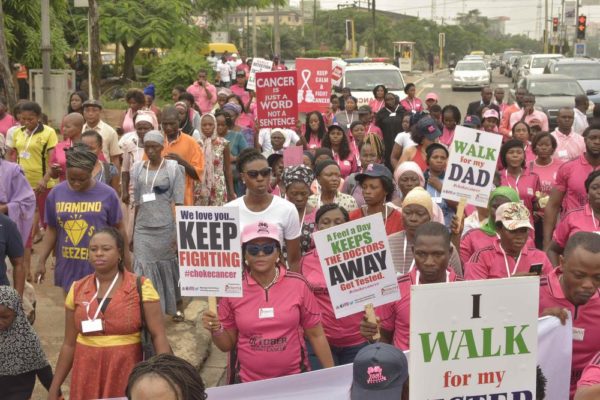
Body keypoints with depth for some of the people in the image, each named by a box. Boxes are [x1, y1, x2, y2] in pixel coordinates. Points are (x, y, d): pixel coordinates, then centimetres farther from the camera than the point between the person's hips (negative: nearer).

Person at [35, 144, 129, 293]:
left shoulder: (107, 194, -8)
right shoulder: (56, 194, 0)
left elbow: (118, 229, 0)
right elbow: (52, 229, 8)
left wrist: (127, 264, 4)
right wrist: (41, 261, 0)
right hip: (67, 270, 3)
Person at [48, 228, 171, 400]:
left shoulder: (140, 287, -6)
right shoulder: (77, 290, 3)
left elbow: (159, 336, -10)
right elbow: (69, 344, 8)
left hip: (127, 374, -2)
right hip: (86, 376, 3)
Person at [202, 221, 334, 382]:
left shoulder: (298, 284, -9)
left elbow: (316, 334, 1)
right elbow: (228, 344, 3)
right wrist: (216, 330, -17)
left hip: (295, 378, 0)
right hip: (249, 383, 0)